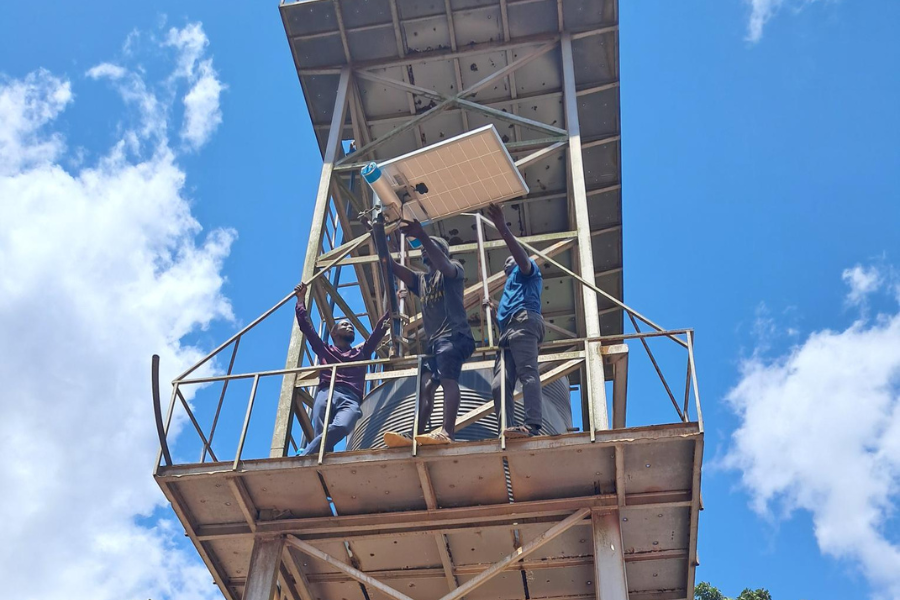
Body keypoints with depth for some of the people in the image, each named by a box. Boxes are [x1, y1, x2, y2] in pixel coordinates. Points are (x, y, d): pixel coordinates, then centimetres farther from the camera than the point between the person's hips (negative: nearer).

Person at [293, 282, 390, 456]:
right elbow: (305, 326, 25)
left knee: (341, 427, -32)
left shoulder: (362, 352, 35)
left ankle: (302, 457, -31)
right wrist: (301, 299, 24)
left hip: (350, 399, -1)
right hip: (326, 394, 1)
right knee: (321, 435, -22)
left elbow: (379, 330, 31)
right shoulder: (324, 350, 30)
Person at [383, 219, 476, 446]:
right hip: (433, 341, 7)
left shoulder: (453, 270, 10)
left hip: (455, 336, -7)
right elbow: (393, 266, 16)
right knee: (426, 385, -11)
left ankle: (447, 432, -43)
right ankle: (417, 435, -26)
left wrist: (422, 235, -28)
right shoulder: (420, 280, 29)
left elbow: (444, 265, -15)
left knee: (447, 379, -27)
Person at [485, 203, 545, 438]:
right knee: (499, 384, -9)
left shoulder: (527, 271, 21)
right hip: (509, 331, 9)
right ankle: (508, 430, -22)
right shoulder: (511, 285, 43)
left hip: (523, 322, -9)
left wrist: (503, 229, -13)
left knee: (527, 372, -25)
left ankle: (532, 426, -40)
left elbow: (522, 258, -4)